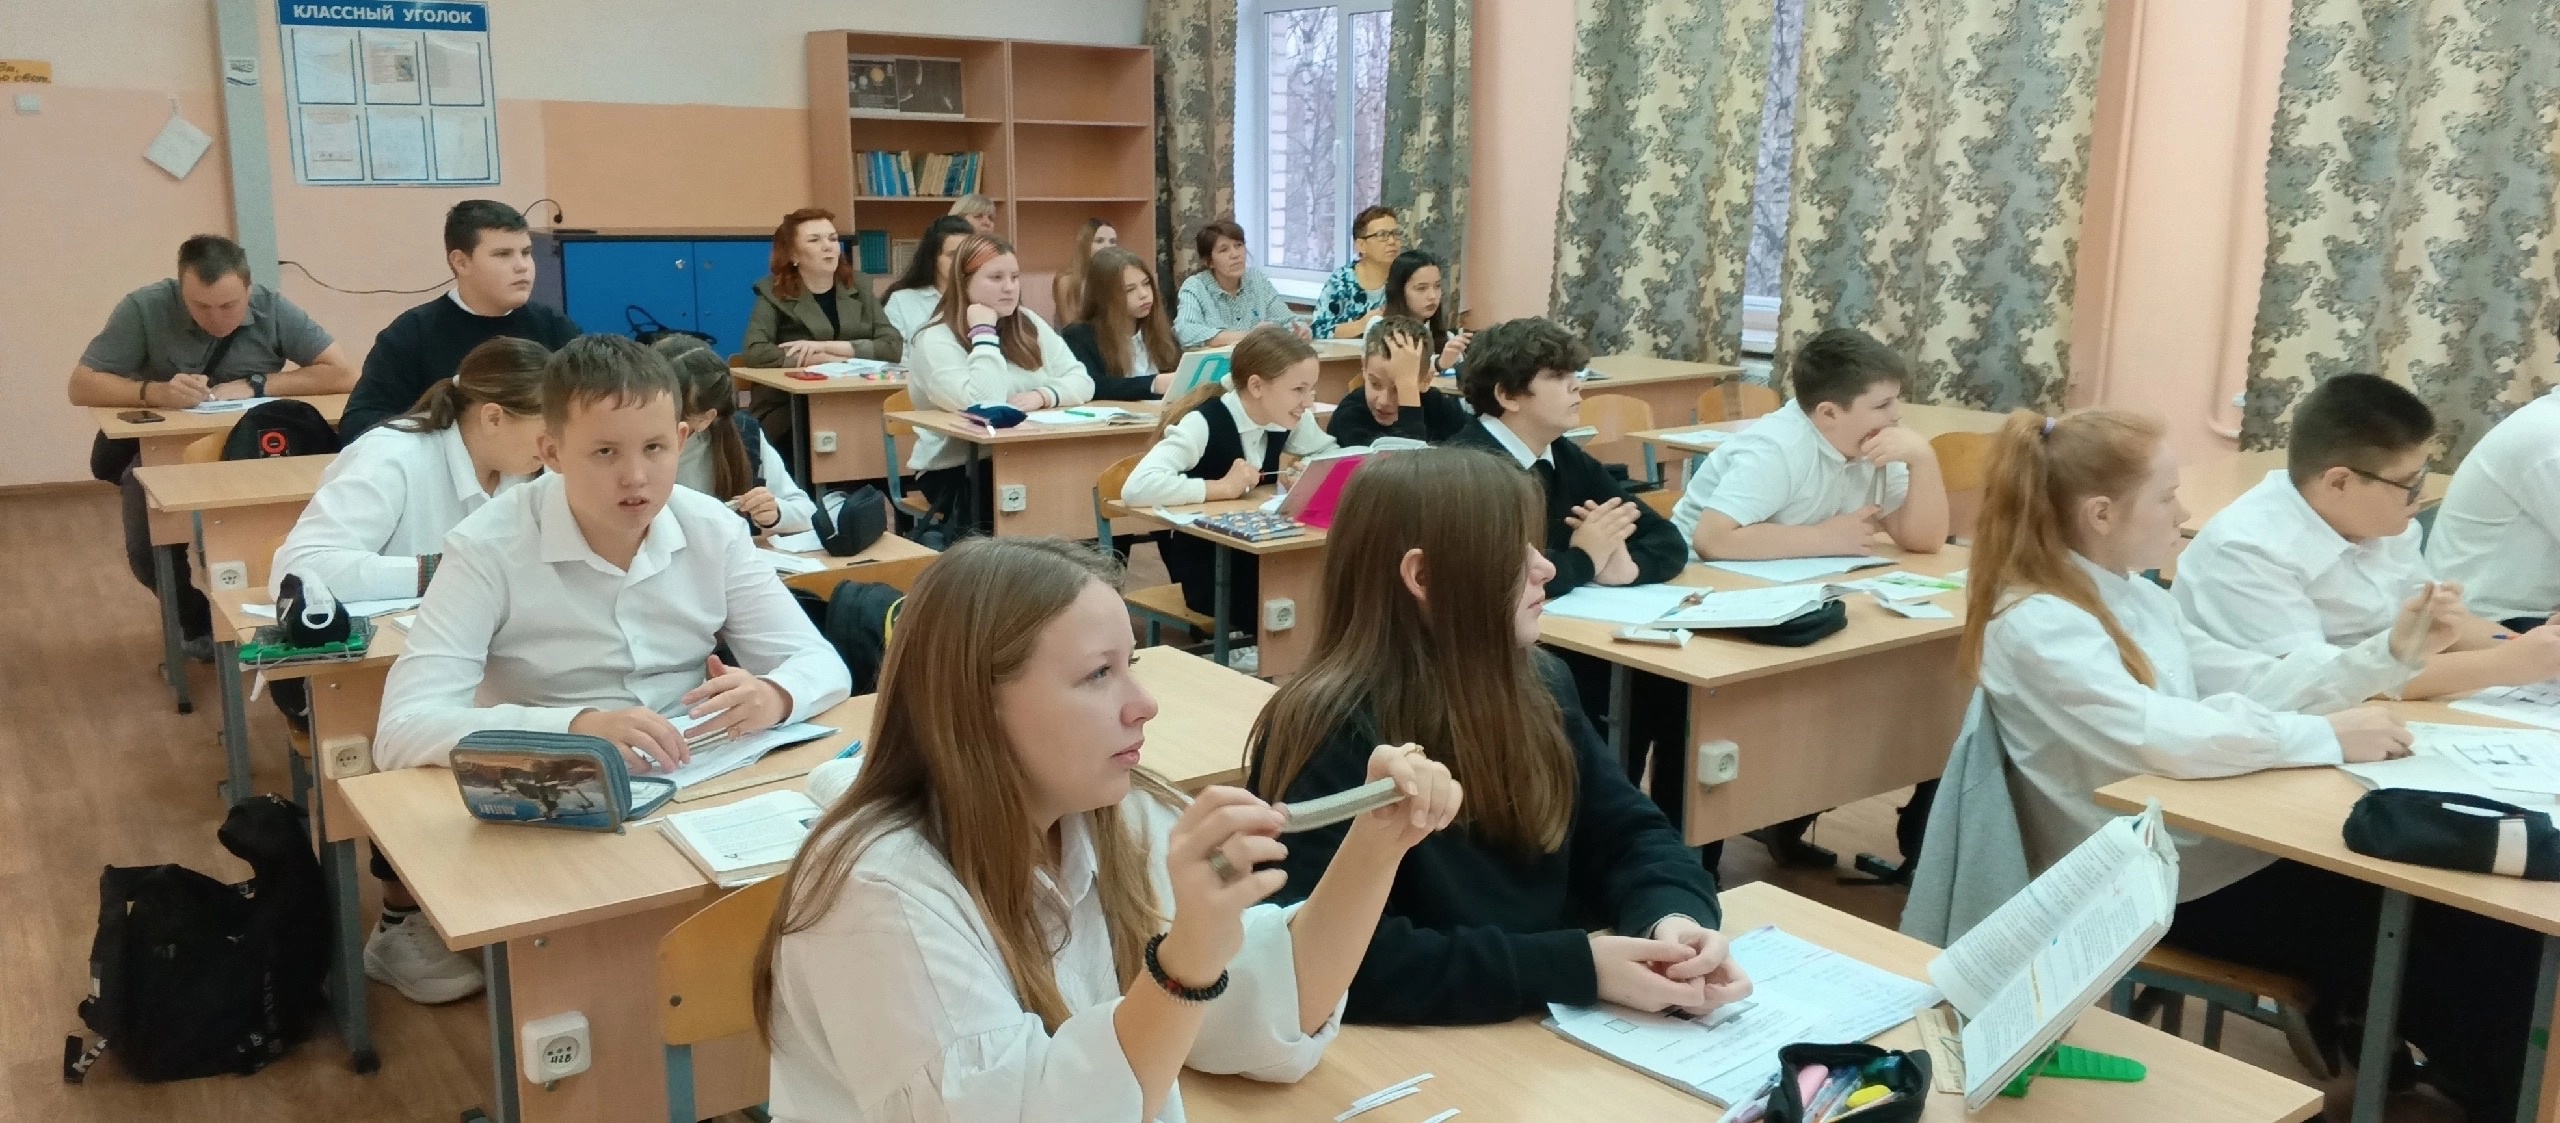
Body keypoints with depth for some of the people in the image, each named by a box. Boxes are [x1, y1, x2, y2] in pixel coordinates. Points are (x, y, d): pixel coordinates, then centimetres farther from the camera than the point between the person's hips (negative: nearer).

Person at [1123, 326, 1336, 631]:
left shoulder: (1287, 420, -2)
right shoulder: (1203, 424, -21)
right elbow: (1136, 488, -34)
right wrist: (1223, 487, -29)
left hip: (1260, 557, 7)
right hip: (1204, 567, -6)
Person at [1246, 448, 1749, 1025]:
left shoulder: (1537, 685, 4)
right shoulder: (1334, 731, -18)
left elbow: (1629, 834, 8)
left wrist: (1674, 916, -15)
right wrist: (1576, 967, -26)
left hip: (1559, 1030, 6)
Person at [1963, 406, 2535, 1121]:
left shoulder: (2135, 595, 9)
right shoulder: (2037, 625, -21)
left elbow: (2252, 685, 12)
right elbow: (2160, 737, -32)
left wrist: (2392, 651, 1)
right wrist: (2327, 736, -22)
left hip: (2206, 844, 8)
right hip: (2153, 886, -8)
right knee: (2457, 939, -7)